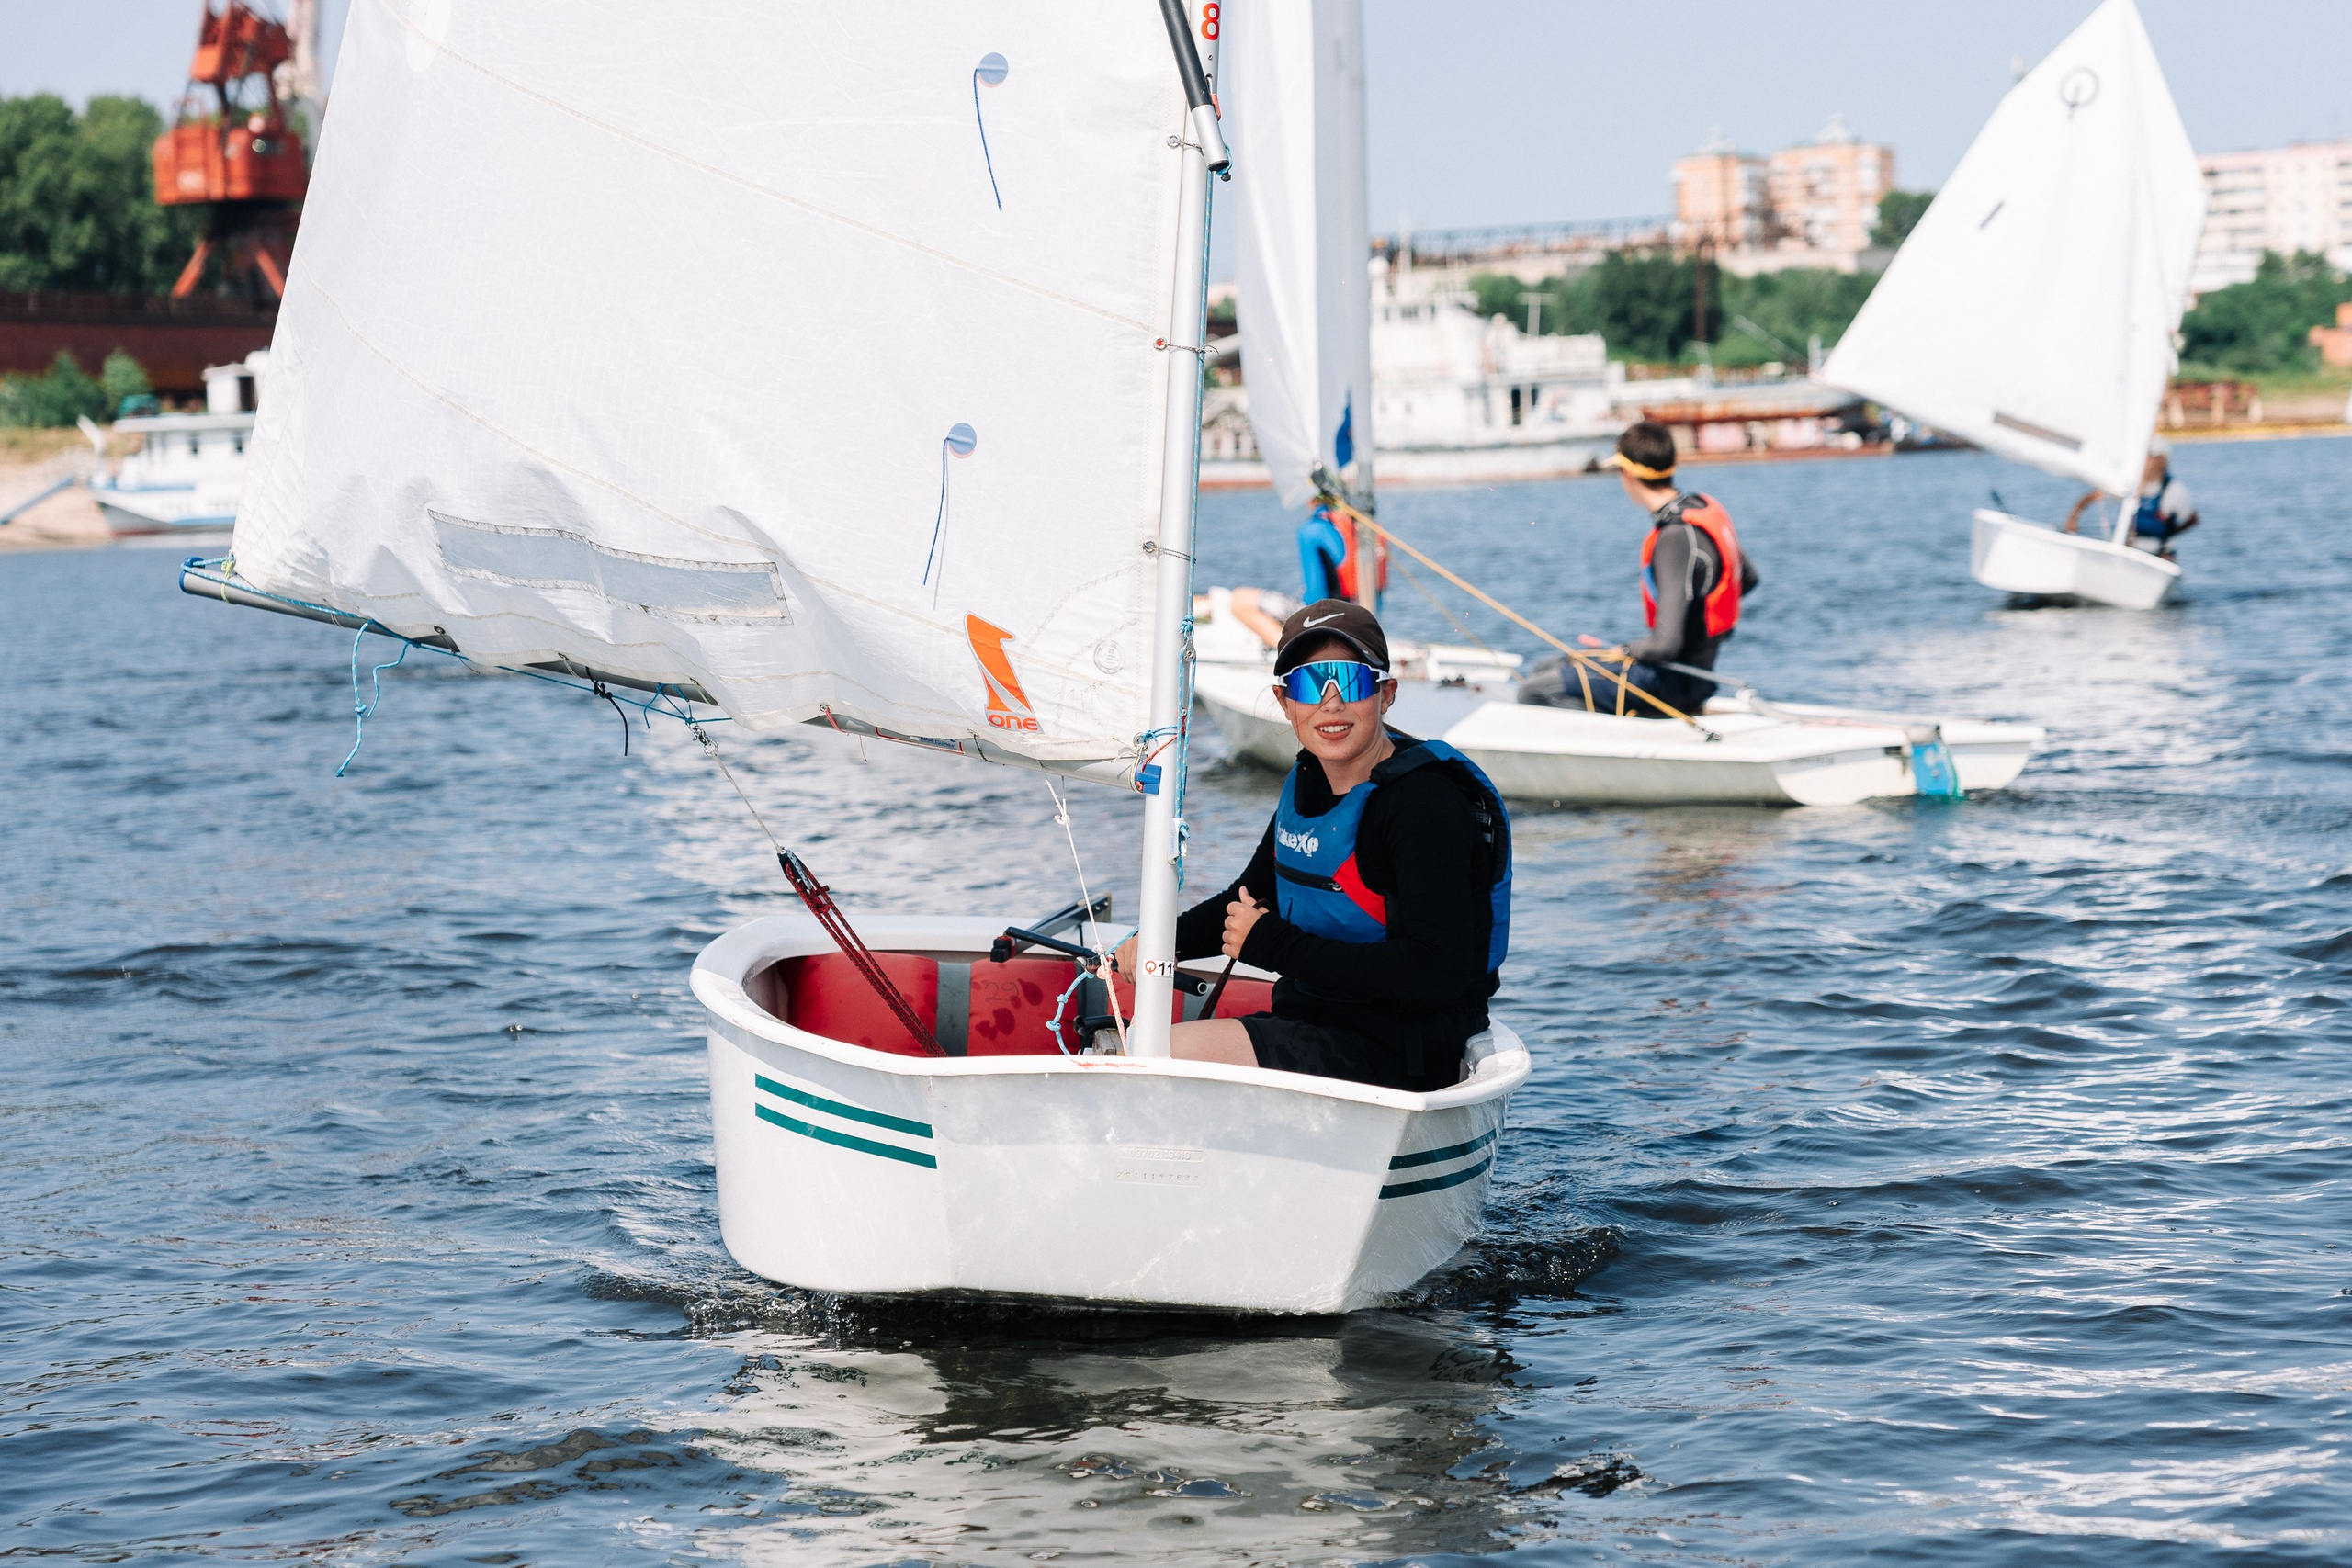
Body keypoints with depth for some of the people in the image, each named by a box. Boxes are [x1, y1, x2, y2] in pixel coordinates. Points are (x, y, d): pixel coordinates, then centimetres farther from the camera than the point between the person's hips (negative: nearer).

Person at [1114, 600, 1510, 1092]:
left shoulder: (1425, 803, -18)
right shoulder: (1308, 780, 9)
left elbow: (1436, 974, -27)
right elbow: (1253, 895, 25)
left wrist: (1274, 946, -20)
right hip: (1312, 1023, 9)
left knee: (1168, 1052, -22)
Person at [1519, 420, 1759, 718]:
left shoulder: (1675, 538, -25)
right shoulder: (1704, 505, 2)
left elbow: (1666, 645, -27)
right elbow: (1749, 579, 19)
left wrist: (1626, 652, -7)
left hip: (1672, 682, -10)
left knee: (1533, 691, -11)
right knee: (1541, 670, 16)